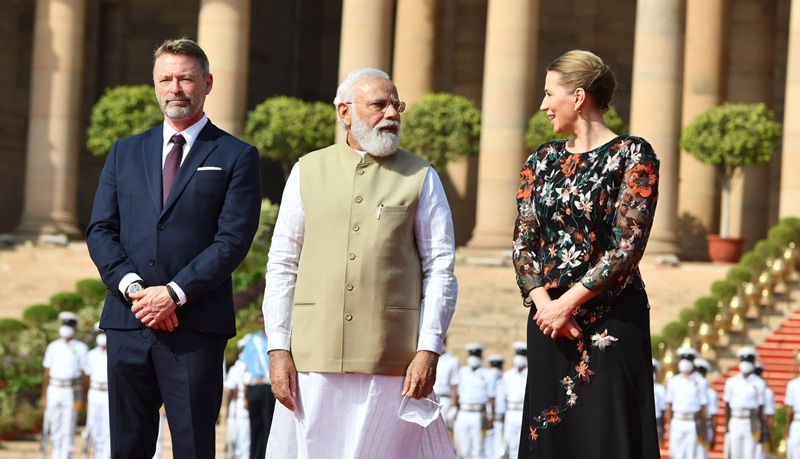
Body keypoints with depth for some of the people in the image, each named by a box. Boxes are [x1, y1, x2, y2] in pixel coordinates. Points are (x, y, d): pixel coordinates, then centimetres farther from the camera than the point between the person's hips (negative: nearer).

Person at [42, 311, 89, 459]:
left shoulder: (81, 348, 2)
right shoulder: (53, 347, 10)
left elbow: (84, 374, 0)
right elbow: (47, 373, 11)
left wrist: (82, 397, -6)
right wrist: (44, 396, 7)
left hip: (72, 391, -3)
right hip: (54, 390, 3)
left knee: (68, 429, -3)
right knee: (55, 429, 6)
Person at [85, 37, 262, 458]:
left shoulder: (235, 156, 5)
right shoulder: (125, 153, 17)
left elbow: (233, 240, -5)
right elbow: (100, 231, 9)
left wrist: (174, 294, -14)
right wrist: (133, 288, -8)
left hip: (196, 326, -3)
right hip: (128, 324, 4)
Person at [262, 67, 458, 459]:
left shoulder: (420, 177, 8)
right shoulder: (307, 172, 11)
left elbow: (440, 270, 3)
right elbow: (282, 266, 9)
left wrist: (429, 351, -7)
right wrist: (278, 349, 0)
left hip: (393, 362, -1)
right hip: (314, 356, 1)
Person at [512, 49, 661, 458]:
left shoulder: (633, 156, -5)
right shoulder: (542, 162, 12)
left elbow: (627, 245, -12)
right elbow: (522, 242, 7)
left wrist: (567, 304, -14)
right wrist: (543, 303, -10)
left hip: (611, 321, -5)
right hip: (549, 319, 5)